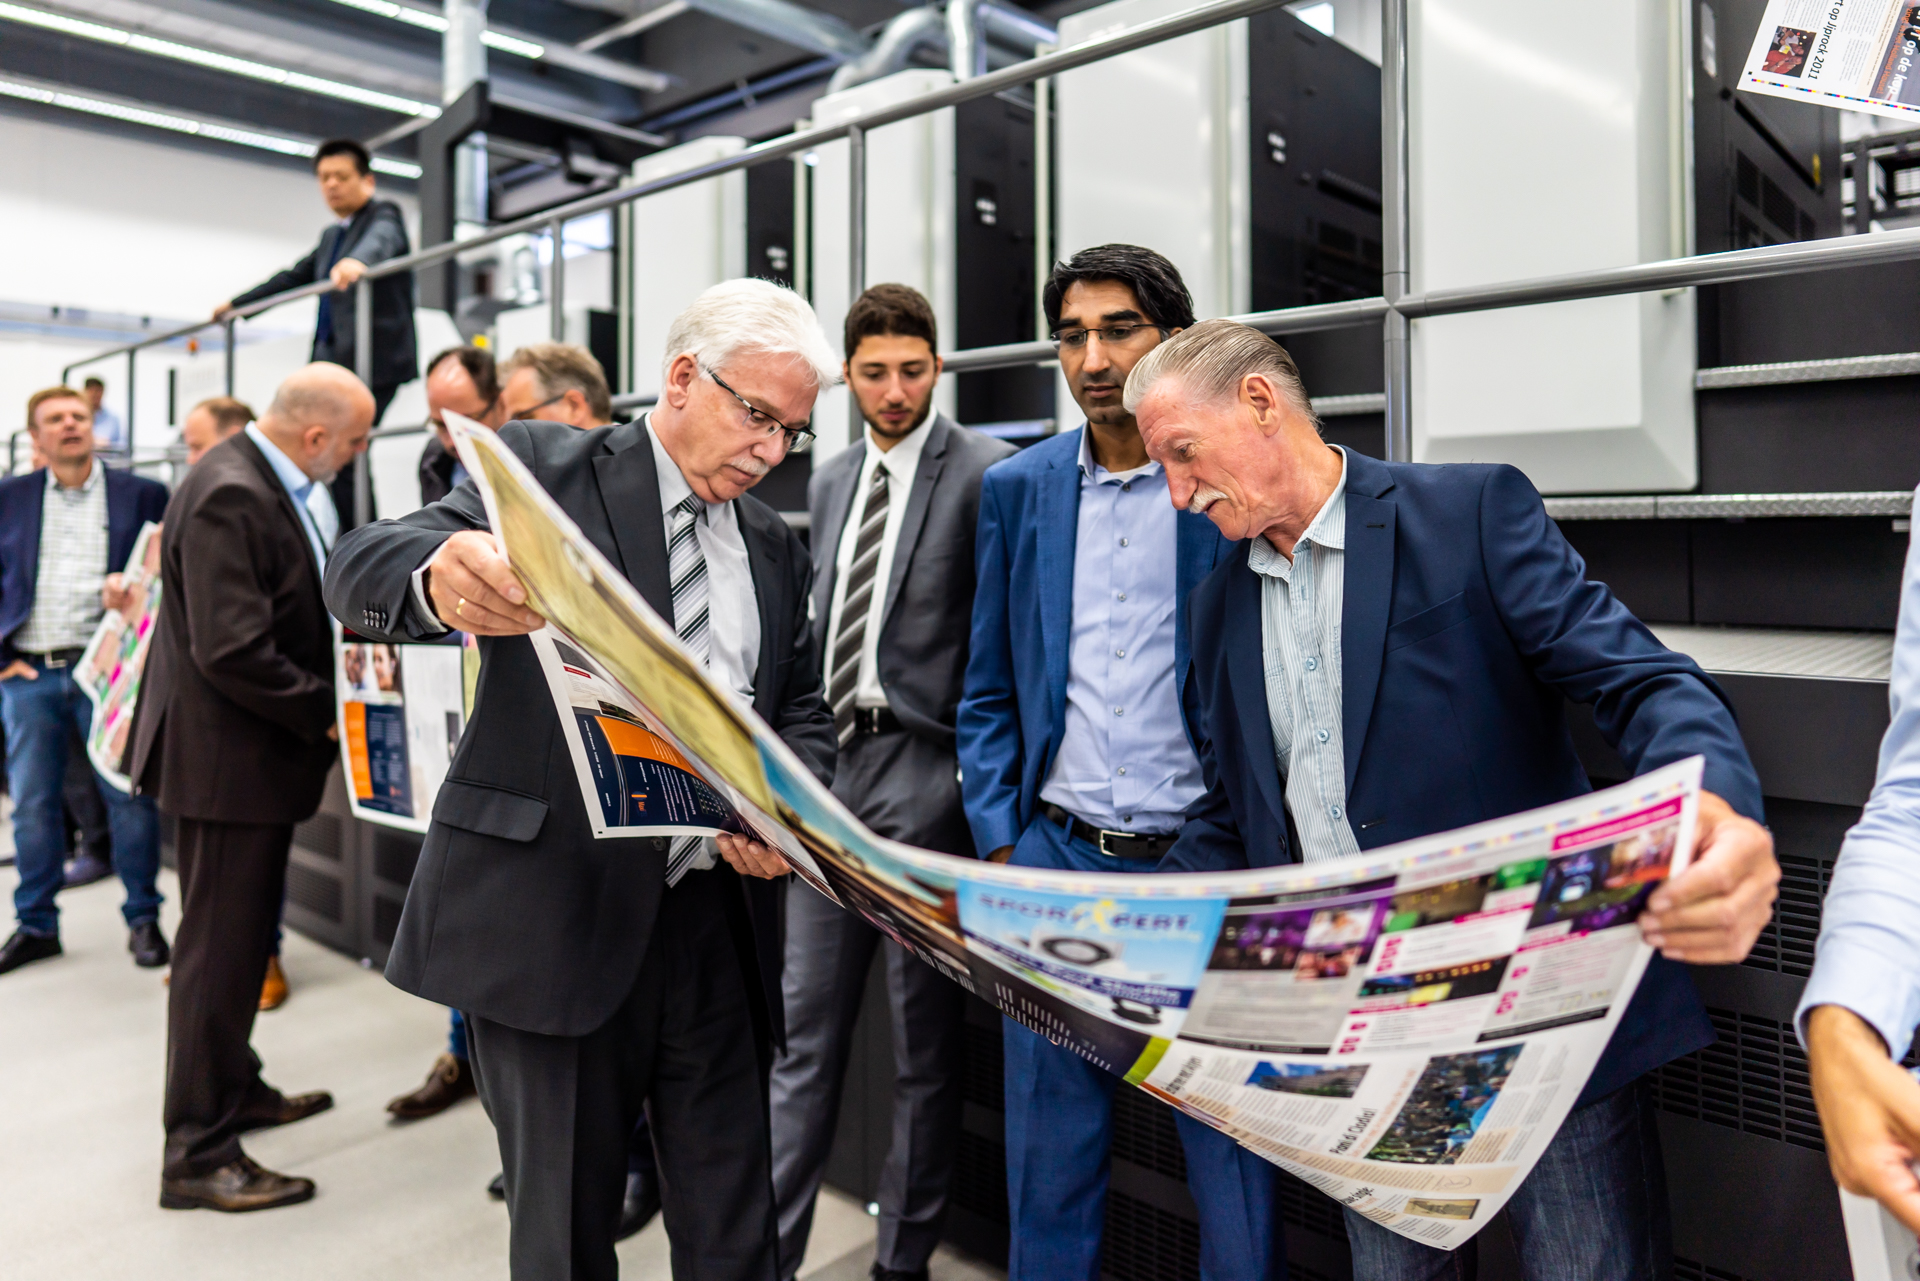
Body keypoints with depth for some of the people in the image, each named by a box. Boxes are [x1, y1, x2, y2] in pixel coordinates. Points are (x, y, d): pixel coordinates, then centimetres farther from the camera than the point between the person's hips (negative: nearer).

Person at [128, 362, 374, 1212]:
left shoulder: (273, 484, 8)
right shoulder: (229, 497, -23)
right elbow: (232, 650, -27)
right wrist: (326, 713, -19)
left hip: (257, 749, 10)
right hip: (227, 756, -10)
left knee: (241, 937, 21)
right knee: (221, 946, 0)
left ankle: (235, 1091, 38)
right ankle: (197, 1154, 13)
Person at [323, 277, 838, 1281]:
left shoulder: (774, 546, 13)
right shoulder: (544, 469, -2)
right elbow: (358, 568, -13)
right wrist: (439, 576, -38)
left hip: (716, 917, 4)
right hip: (555, 915, -4)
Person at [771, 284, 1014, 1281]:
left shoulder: (985, 470, -6)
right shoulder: (829, 482, 15)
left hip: (922, 773, -6)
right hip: (827, 767, 6)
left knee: (924, 1041, 9)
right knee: (804, 1029, 11)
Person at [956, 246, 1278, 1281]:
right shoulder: (1018, 487, 7)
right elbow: (989, 694, 10)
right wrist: (999, 846, 3)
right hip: (1057, 863, 3)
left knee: (1235, 1154, 11)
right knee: (1048, 1156, 14)